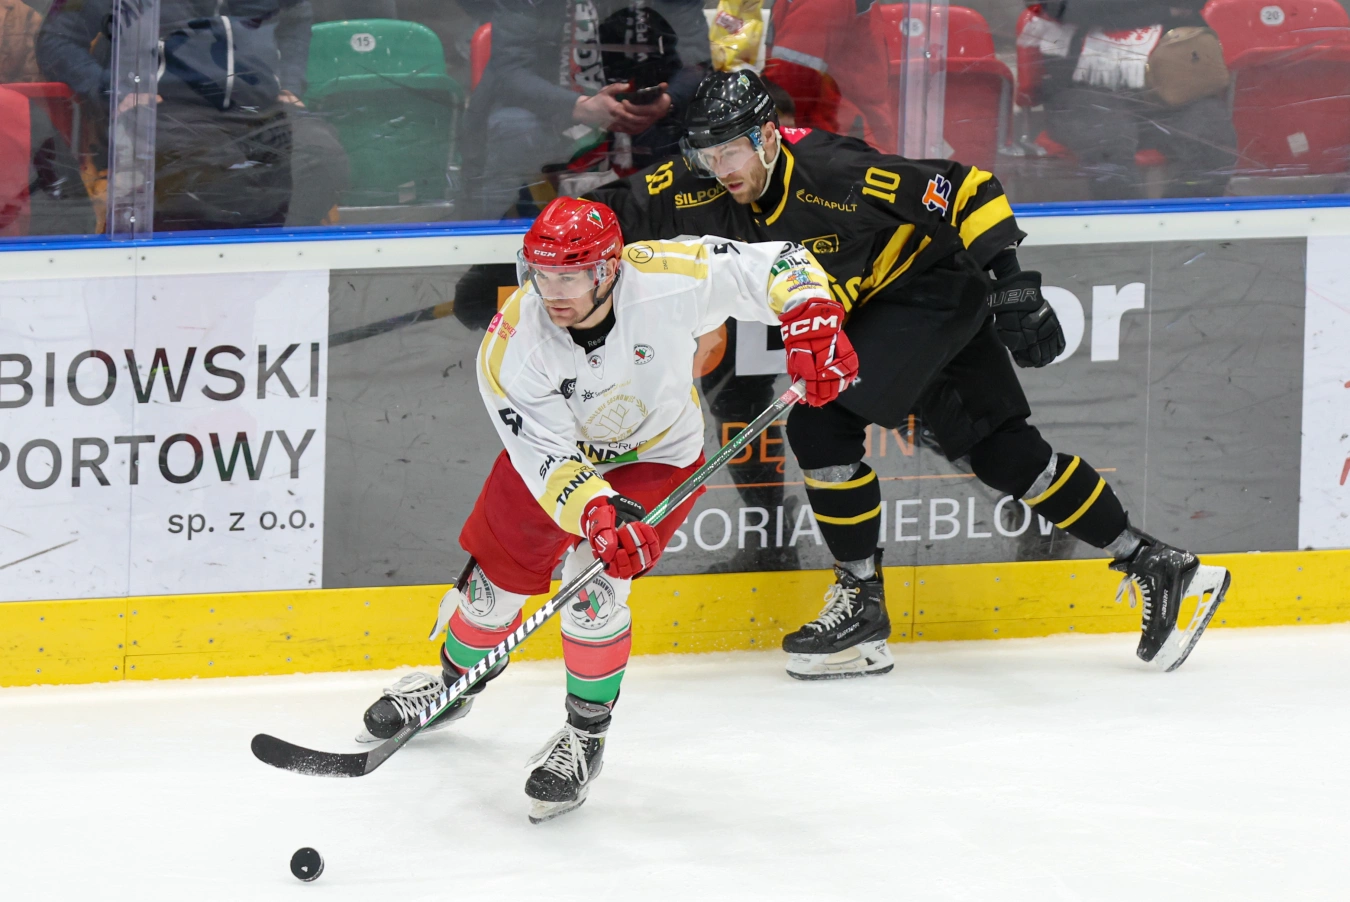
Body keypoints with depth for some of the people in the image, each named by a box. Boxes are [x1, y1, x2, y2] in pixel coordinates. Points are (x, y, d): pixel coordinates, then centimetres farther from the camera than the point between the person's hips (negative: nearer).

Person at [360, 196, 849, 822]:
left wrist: (813, 325, -42)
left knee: (593, 583, -20)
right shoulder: (510, 347, -30)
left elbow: (777, 266, -25)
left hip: (655, 456, -2)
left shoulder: (666, 280, -34)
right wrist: (599, 512, -47)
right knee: (496, 577, 10)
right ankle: (456, 683, 44)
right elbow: (548, 459, -30)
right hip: (555, 448, 2)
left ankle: (586, 733, 1)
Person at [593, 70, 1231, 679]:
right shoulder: (709, 188, -10)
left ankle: (861, 602, -7)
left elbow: (967, 191, -25)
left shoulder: (832, 173, -30)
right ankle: (1155, 567, 15)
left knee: (820, 422, -18)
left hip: (936, 295, -8)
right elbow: (628, 204, -3)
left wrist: (1009, 279, -26)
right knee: (1005, 454, 7)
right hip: (873, 315, 8)